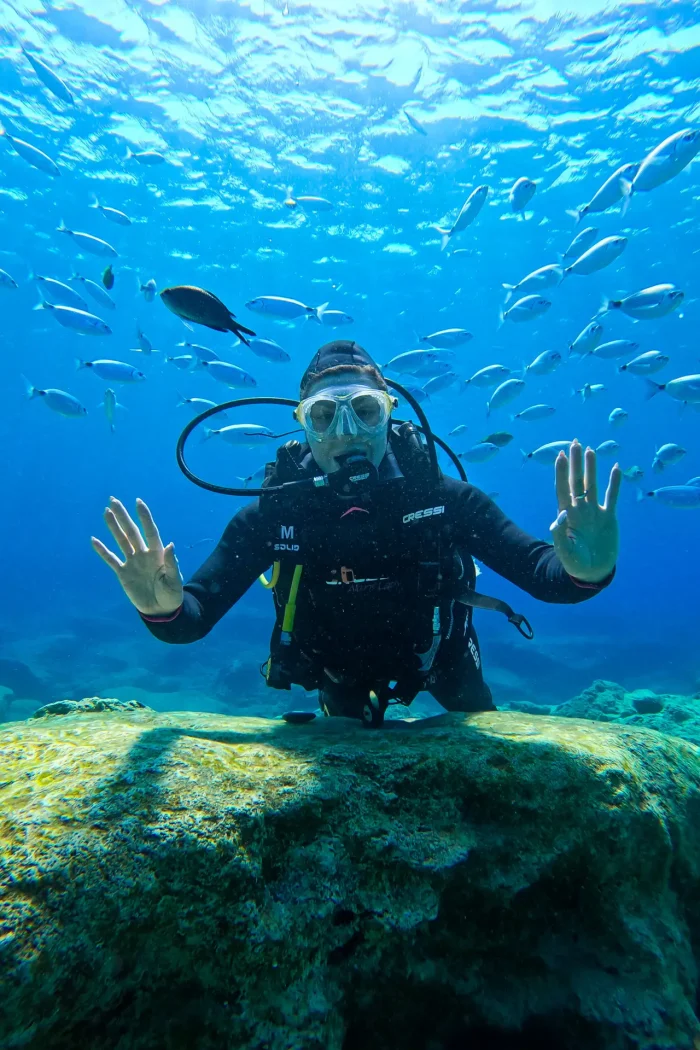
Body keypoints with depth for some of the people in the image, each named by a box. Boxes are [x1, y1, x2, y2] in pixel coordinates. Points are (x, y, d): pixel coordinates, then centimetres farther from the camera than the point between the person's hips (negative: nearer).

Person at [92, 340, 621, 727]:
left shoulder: (440, 496, -30)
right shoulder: (275, 511, -29)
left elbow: (536, 571, -32)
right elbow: (195, 616, -31)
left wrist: (583, 571, -56)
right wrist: (164, 608, -55)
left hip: (434, 650, 1)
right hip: (341, 671, 0)